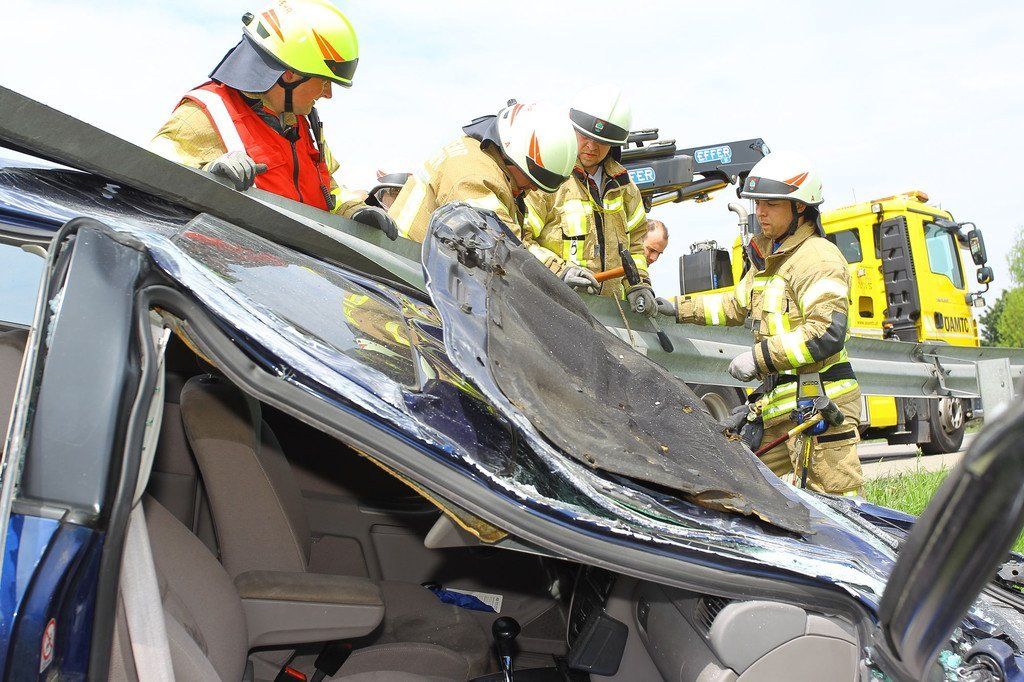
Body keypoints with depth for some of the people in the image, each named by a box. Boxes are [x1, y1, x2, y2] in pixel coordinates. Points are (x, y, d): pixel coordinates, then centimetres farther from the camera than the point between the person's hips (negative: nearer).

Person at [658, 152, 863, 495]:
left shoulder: (818, 257, -11)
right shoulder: (765, 258, 19)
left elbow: (828, 334, -21)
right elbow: (737, 305, 34)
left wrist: (759, 356, -19)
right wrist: (678, 308, 28)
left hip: (820, 402, -9)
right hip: (780, 406, 9)